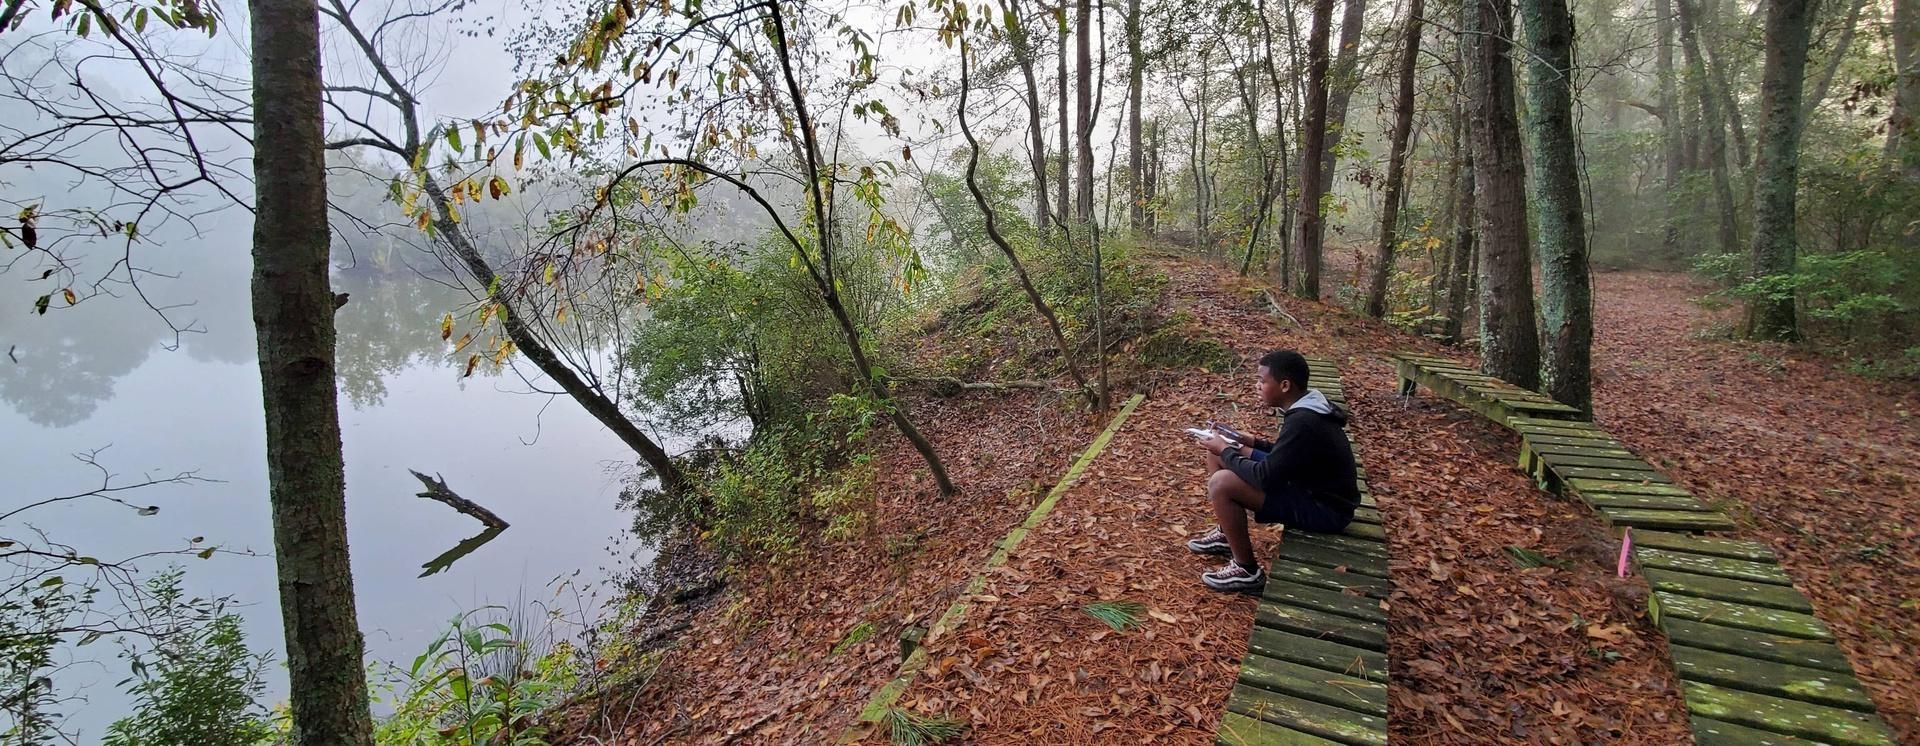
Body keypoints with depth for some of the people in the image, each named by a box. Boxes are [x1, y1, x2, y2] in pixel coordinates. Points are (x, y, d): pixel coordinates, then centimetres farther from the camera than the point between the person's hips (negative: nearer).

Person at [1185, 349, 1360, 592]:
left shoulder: (1302, 422, -29)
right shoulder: (1306, 406, 1)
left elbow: (1264, 479, -28)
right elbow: (1286, 453, 17)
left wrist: (1225, 451, -14)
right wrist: (1252, 443, 3)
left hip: (1325, 507, -10)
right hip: (1311, 486, 10)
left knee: (1221, 484, -24)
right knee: (1217, 454, 7)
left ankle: (1247, 571, -7)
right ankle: (1227, 534, 22)